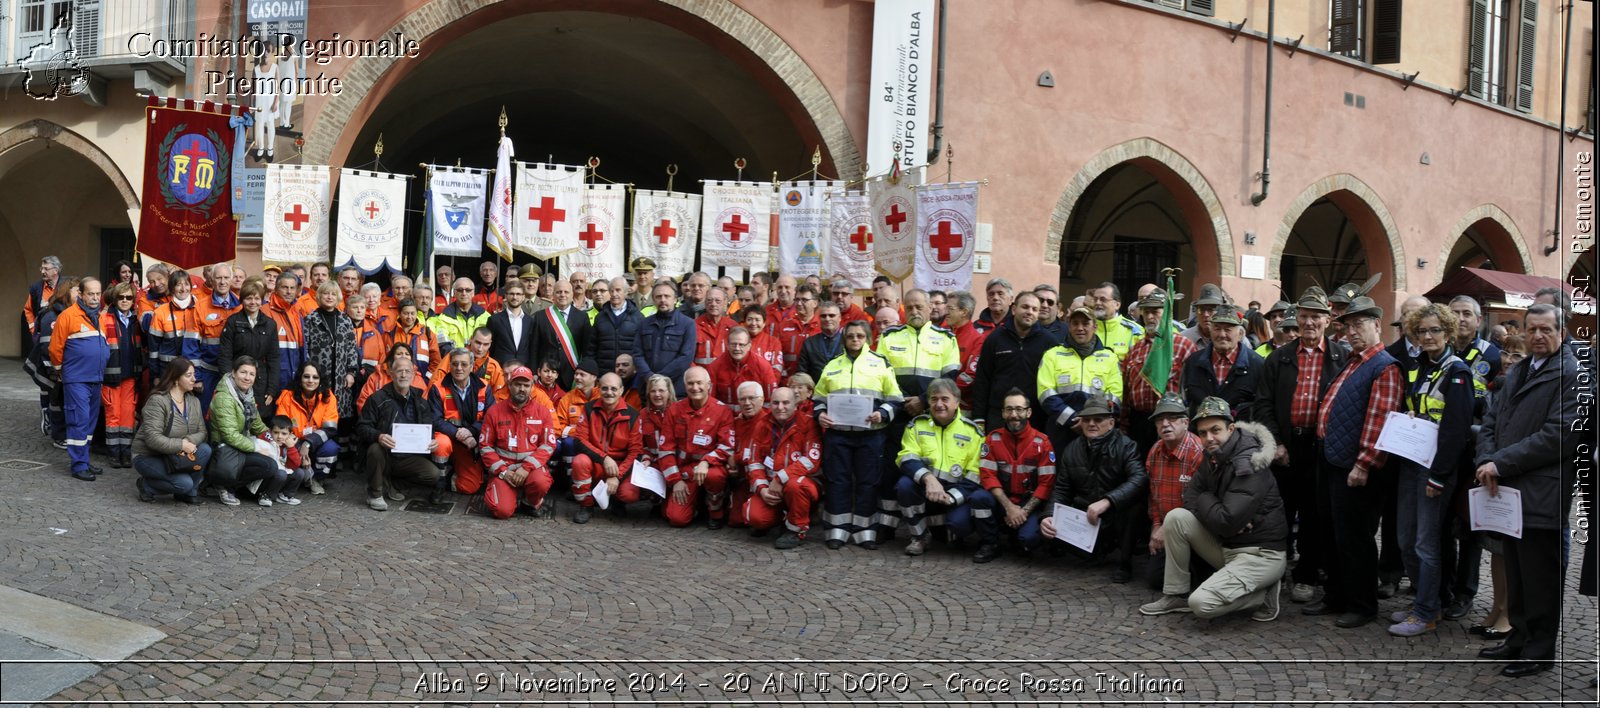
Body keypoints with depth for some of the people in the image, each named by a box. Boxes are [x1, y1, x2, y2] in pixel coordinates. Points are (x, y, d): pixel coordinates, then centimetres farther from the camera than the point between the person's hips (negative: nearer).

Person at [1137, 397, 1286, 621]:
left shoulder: (1248, 466, -22)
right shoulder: (1213, 457, 5)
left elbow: (1226, 523, -28)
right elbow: (1190, 497, 2)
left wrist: (1205, 500, -8)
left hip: (1261, 554, -8)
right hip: (1227, 547, 8)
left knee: (1202, 603, -24)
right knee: (1176, 517, -9)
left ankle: (1264, 594, 1)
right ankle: (1175, 595, 3)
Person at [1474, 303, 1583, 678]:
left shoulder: (1570, 374, -10)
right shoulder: (1517, 372, 18)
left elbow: (1558, 434, -18)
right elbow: (1492, 421, 17)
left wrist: (1501, 463, -17)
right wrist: (1486, 462, -2)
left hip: (1541, 495, -8)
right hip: (1509, 491, 8)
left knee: (1539, 578, 1)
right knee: (1516, 574, 16)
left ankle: (1540, 651, 13)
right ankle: (1520, 639, 27)